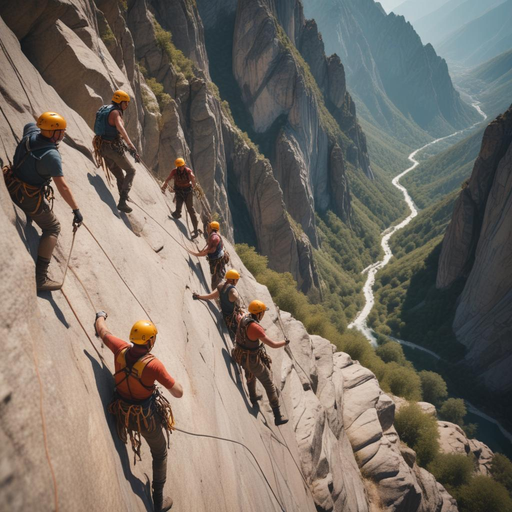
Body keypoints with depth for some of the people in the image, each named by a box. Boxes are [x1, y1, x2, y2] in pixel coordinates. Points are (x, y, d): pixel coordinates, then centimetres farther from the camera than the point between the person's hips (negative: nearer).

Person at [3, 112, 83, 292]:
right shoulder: (51, 155, -30)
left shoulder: (31, 132, -7)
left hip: (12, 187, 8)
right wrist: (76, 210, -30)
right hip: (32, 199, -8)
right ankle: (40, 278, -4)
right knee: (52, 228, 3)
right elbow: (62, 187, -33)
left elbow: (30, 125, 21)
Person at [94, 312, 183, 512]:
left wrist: (101, 315, 21)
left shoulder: (120, 349, -20)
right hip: (146, 416, -5)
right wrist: (175, 382, -5)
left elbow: (101, 329, -1)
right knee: (159, 453, 21)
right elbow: (178, 393, -27)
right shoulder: (153, 364, -32)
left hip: (122, 412, 5)